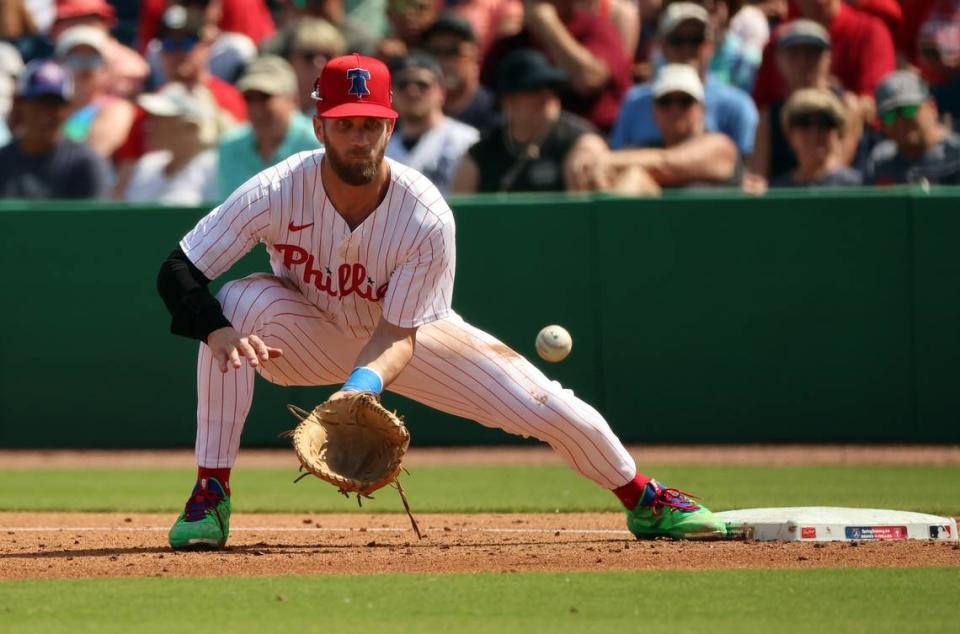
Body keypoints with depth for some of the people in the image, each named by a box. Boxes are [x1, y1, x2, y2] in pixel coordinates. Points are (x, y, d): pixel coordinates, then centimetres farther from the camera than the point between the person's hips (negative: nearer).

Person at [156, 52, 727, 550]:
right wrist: (221, 334, -47)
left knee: (556, 411, -11)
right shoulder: (278, 192, -30)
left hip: (408, 338, 0)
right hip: (312, 338, 0)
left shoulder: (428, 218, -29)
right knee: (239, 302, -34)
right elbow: (179, 272, -27)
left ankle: (644, 499, 21)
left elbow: (399, 334, -24)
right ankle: (211, 495, -24)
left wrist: (367, 381, -46)